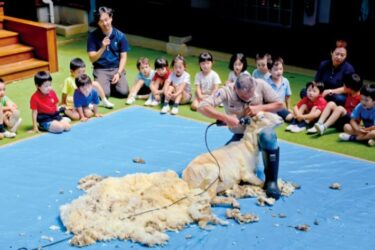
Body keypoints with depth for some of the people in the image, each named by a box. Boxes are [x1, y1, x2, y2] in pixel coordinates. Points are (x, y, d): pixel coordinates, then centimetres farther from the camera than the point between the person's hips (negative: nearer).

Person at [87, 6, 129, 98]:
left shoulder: (120, 36, -2)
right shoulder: (93, 36, -6)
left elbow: (123, 57, 0)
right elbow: (92, 59, -9)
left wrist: (118, 73, -13)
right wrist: (103, 47, -25)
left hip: (116, 68, 1)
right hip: (100, 70, -1)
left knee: (124, 92, -20)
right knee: (103, 94, -25)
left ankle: (111, 85, 14)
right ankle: (105, 84, 12)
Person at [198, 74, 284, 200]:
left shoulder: (261, 85, -20)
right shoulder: (226, 91, -23)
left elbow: (279, 104, -11)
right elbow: (202, 107, -32)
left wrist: (259, 107, -28)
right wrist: (225, 117, -42)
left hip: (261, 128, -1)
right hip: (240, 135, 2)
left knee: (268, 136, -38)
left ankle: (271, 181, -23)